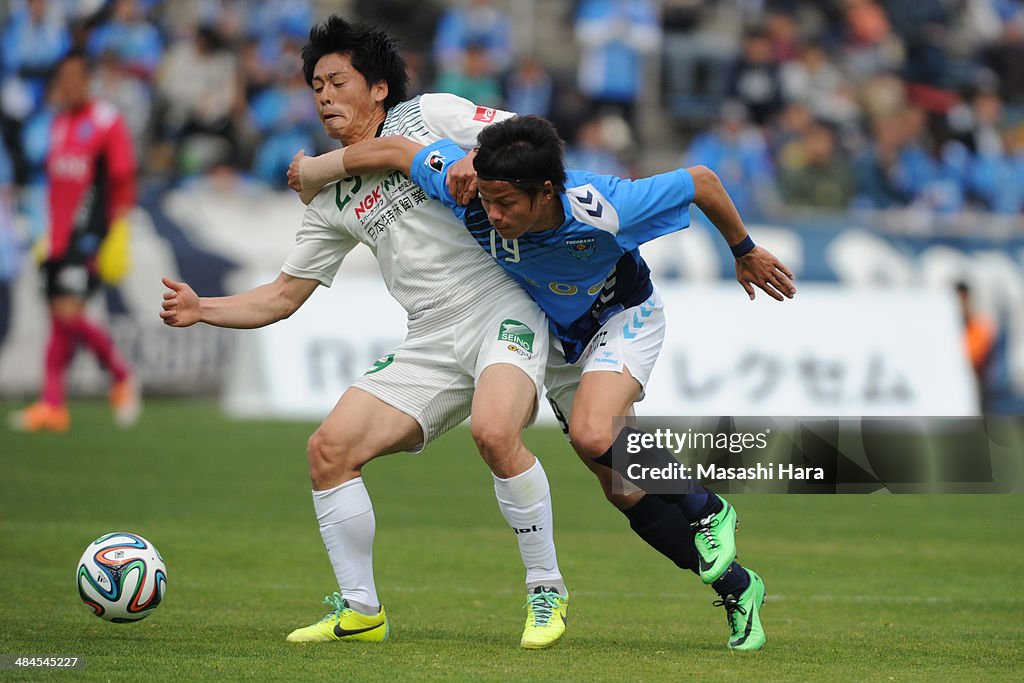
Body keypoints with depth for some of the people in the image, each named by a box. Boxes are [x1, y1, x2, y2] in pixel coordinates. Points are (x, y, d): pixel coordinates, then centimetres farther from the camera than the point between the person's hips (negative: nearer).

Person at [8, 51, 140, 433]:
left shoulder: (107, 123, -7)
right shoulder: (59, 122, 15)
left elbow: (123, 186, -7)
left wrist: (113, 240, -10)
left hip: (88, 236, -7)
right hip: (59, 238, 7)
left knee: (69, 313, -15)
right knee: (58, 318, 5)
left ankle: (123, 377, 4)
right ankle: (53, 406, 5)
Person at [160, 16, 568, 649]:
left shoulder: (431, 116, 1)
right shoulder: (335, 199, 16)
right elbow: (282, 297, 18)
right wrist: (200, 310, 4)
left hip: (504, 310, -6)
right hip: (431, 341, 6)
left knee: (494, 430, -33)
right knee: (330, 448, -5)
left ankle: (547, 592, -14)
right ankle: (361, 611, 7)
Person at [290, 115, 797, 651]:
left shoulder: (601, 209, -39)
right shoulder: (471, 191, -31)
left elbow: (701, 180, -24)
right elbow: (391, 150, -17)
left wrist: (745, 253, -9)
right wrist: (310, 171, -5)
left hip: (624, 315, -5)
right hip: (556, 338, 5)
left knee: (593, 435, -32)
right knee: (623, 488, 3)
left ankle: (705, 510, -8)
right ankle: (735, 587, 18)